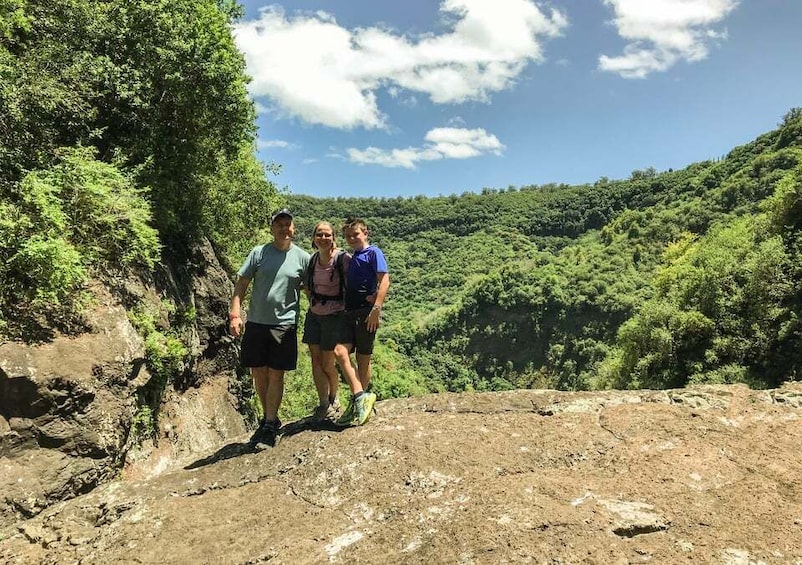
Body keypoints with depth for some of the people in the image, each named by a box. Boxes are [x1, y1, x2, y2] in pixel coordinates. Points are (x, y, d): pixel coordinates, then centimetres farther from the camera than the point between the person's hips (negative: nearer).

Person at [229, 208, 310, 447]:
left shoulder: (302, 257, 2)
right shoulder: (258, 253, 3)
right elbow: (241, 284, 2)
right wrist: (235, 314, -8)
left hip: (285, 324, -2)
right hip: (256, 322, 2)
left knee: (276, 374, 0)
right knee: (258, 373, 10)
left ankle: (270, 424, 12)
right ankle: (268, 417, 29)